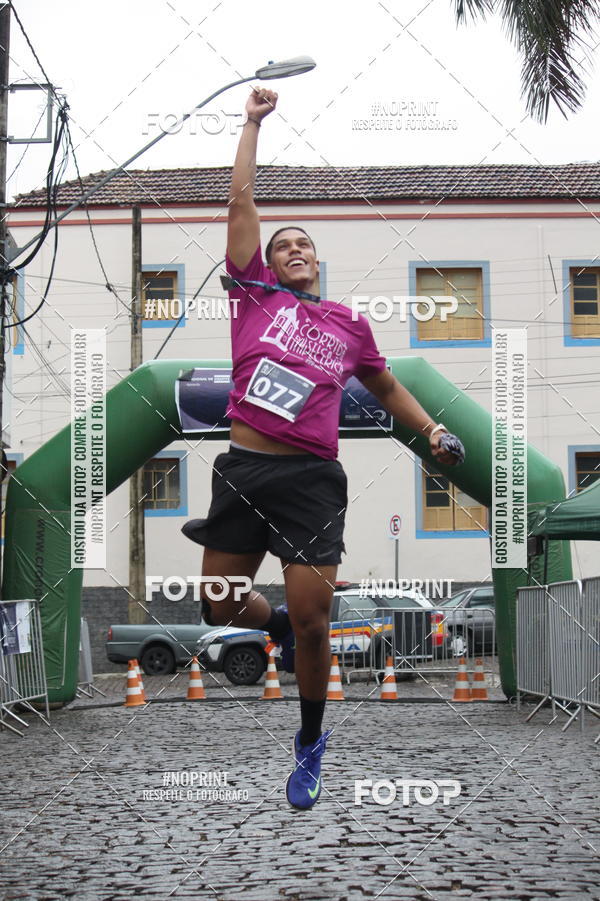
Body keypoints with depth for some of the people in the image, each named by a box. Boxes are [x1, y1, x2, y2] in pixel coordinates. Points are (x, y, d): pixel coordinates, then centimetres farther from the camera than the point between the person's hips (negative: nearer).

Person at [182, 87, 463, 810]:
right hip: (243, 472, 1)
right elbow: (241, 201, 7)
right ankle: (279, 625, 42)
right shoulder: (256, 296, 9)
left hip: (312, 480, -1)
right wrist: (253, 121, 10)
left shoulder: (350, 323, 12)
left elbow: (385, 386, 27)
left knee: (311, 623, -4)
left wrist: (430, 428, 13)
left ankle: (311, 743, 20)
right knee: (218, 609, 7)